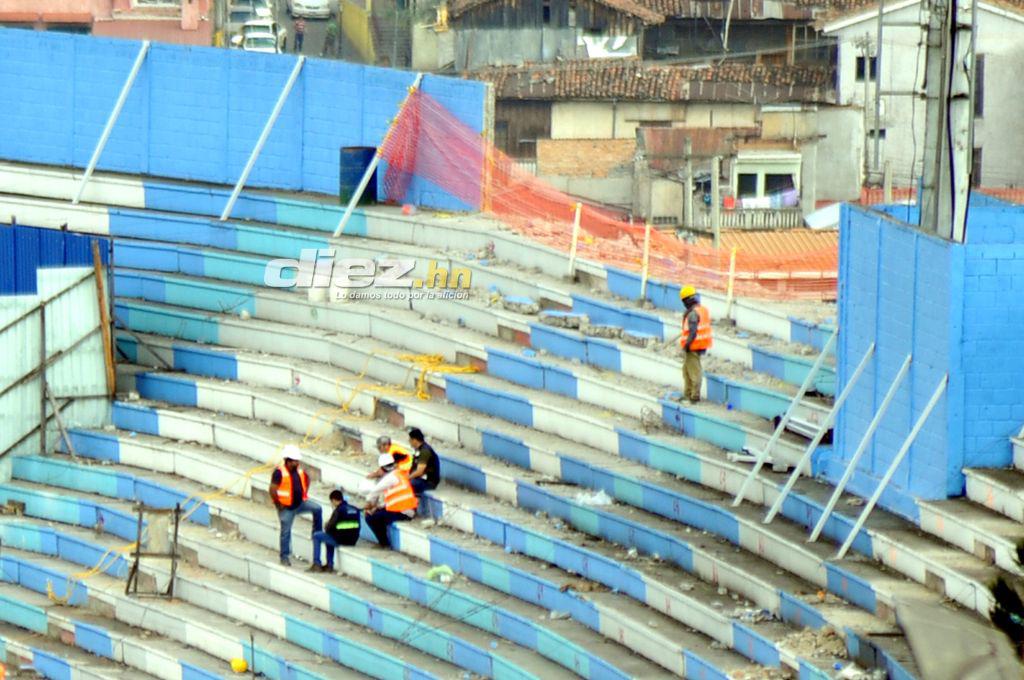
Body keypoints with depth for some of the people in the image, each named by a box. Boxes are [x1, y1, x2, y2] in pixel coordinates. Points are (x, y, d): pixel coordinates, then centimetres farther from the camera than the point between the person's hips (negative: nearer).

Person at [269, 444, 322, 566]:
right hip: (287, 507, -5)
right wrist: (278, 504, -14)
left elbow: (307, 478, 23)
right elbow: (272, 490, -19)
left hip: (300, 502, 5)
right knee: (286, 532, 2)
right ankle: (285, 557, 12)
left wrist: (305, 492, 13)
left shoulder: (299, 471, 1)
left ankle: (317, 533, -2)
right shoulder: (280, 473, -19)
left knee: (317, 509, -16)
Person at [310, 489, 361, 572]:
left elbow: (329, 528, -13)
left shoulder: (338, 510, -13)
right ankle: (329, 565, 34)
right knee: (329, 538, 35)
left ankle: (316, 564, 9)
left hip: (340, 540, -7)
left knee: (316, 536, 12)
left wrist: (326, 527, 13)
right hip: (353, 541, 7)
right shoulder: (355, 510, 7)